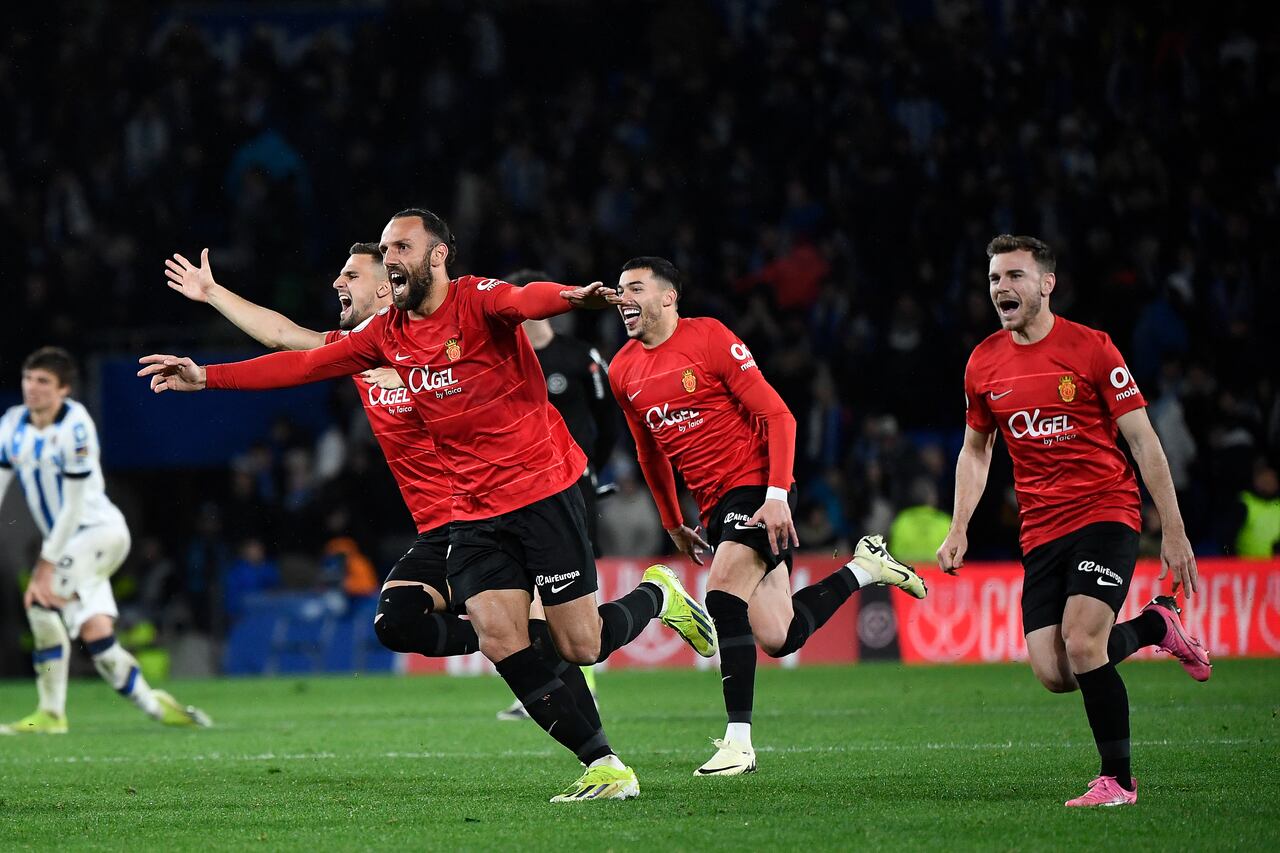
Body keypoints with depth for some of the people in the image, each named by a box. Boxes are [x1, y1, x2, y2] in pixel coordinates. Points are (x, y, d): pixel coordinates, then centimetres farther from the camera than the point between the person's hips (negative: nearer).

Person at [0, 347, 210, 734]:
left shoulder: (74, 427, -18)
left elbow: (74, 506, -19)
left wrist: (46, 564, -19)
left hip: (99, 529, -7)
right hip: (68, 541, 7)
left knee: (42, 600, -23)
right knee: (96, 636, 1)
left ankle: (51, 713, -16)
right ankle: (155, 706, 14)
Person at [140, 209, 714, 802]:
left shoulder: (476, 301, -12)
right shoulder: (387, 334, 8)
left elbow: (524, 301, -35)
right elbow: (304, 364, 13)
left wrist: (571, 297, -58)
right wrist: (206, 376, 7)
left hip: (543, 490, -6)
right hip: (474, 513, 6)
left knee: (581, 647, -6)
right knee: (501, 642, -11)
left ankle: (656, 595, 27)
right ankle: (603, 764, -2)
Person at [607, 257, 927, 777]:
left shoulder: (709, 338, -10)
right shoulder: (623, 373, 9)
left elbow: (776, 416, -11)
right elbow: (650, 453, 24)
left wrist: (777, 494, -20)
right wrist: (673, 524, 26)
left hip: (757, 486, -7)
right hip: (715, 505, 7)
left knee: (723, 598, -23)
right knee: (778, 639, 1)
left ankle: (739, 741, -18)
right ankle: (864, 568, 27)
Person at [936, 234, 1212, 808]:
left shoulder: (1090, 348, -7)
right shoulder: (984, 364, 6)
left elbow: (1143, 442, -4)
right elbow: (975, 450, 20)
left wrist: (1173, 532, -7)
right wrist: (958, 530, 8)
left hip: (1106, 511, -5)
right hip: (1040, 531, 5)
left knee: (1081, 641, -23)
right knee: (1054, 674, -6)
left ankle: (1117, 780, -7)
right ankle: (1156, 625, 22)